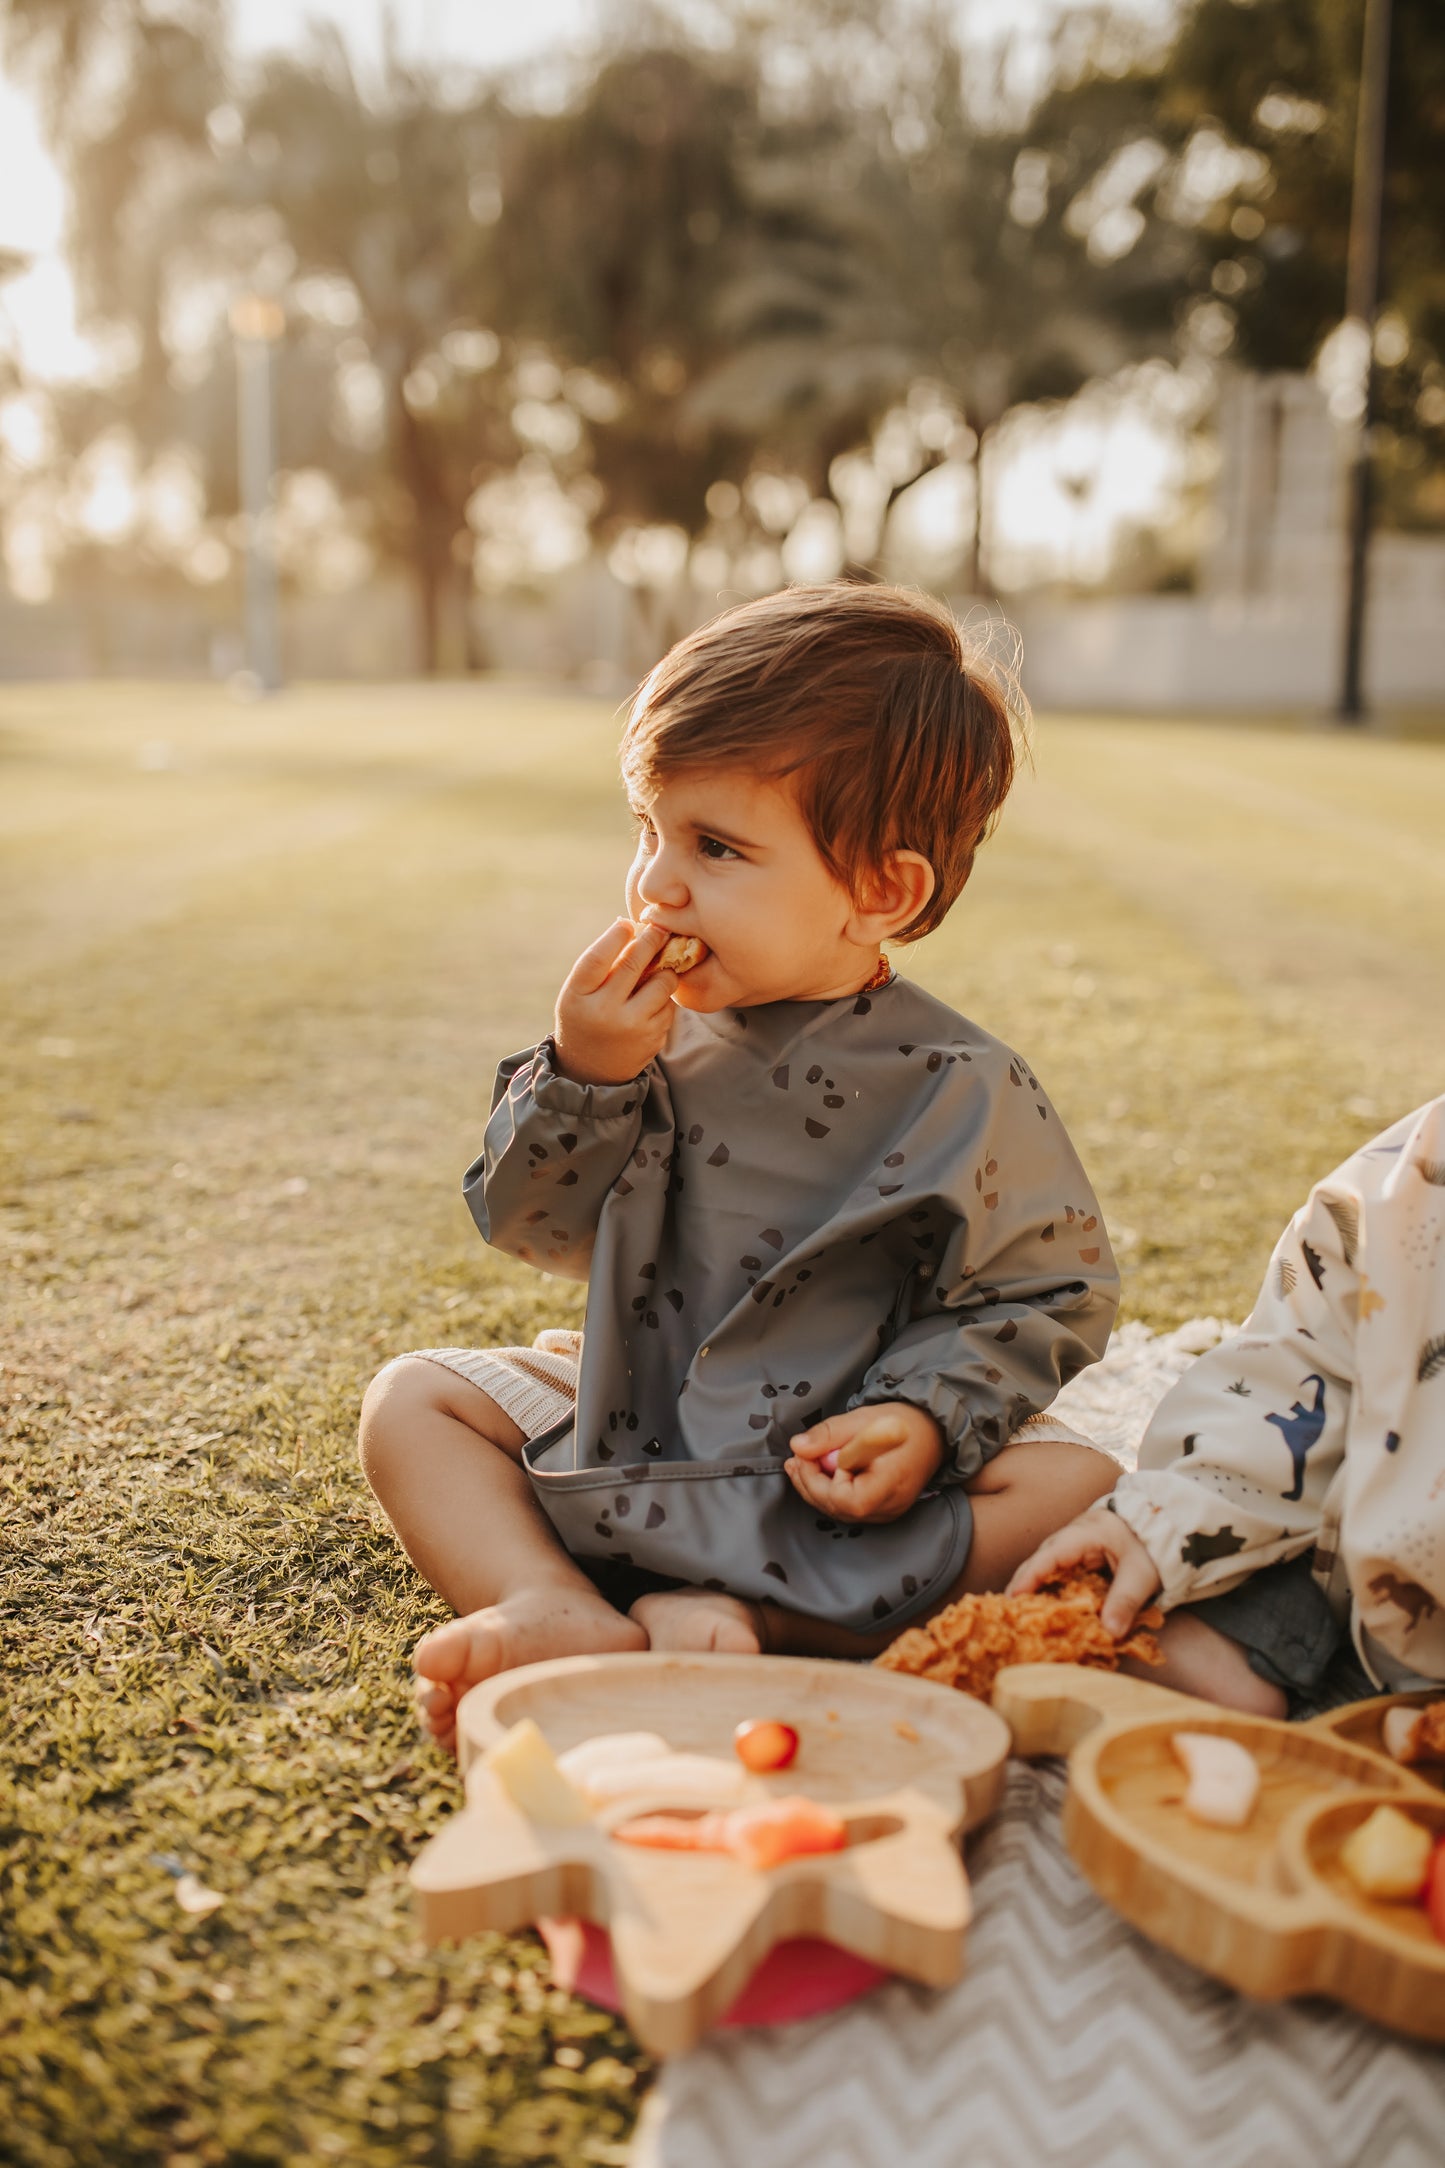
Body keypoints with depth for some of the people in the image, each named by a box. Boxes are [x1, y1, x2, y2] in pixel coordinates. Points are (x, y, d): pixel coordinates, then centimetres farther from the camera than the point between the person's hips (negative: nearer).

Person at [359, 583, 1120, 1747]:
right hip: (625, 1427, 4)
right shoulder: (647, 1029, -5)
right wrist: (580, 1080, -20)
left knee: (1080, 1489, -25)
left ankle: (721, 1615, -30)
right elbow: (529, 1226, -2)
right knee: (413, 1397, -6)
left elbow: (1048, 1294, -7)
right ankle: (558, 1612, -29)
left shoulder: (963, 1092, -14)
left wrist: (925, 1420, -22)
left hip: (835, 1469, -3)